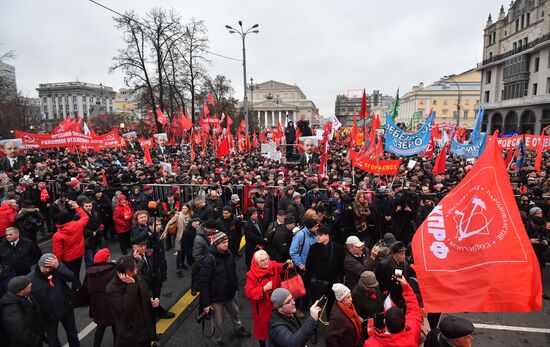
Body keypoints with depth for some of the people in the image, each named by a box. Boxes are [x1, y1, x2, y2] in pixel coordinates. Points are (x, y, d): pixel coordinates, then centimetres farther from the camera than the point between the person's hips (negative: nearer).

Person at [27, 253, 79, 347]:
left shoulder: (58, 270, -14)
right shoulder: (30, 278, -17)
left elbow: (71, 277, -29)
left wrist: (58, 266, -39)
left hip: (66, 309, 2)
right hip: (47, 315, -1)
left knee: (72, 331, 24)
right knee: (52, 338, 21)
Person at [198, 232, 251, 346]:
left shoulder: (229, 255, -7)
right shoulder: (209, 260, -27)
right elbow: (203, 283, -23)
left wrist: (235, 287, 12)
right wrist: (206, 303, -20)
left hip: (230, 294, 6)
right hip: (216, 297, -6)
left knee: (235, 314, 27)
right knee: (218, 321, 14)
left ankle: (238, 329, 55)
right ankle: (217, 340, 41)